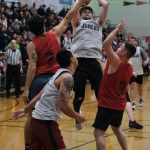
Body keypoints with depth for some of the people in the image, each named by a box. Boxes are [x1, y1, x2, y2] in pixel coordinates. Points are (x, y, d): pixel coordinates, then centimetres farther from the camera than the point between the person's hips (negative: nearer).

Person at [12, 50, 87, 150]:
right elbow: (63, 106, -20)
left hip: (38, 119, 10)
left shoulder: (59, 73, 13)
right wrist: (78, 117, -6)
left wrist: (25, 110, 25)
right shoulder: (67, 77, -15)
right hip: (46, 121, -10)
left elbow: (40, 95, 18)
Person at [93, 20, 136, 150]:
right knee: (116, 129, 27)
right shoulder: (129, 68, 4)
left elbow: (106, 44, -29)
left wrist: (118, 29, -19)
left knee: (99, 133, -7)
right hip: (120, 104, 8)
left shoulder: (116, 62, -19)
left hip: (107, 104, -8)